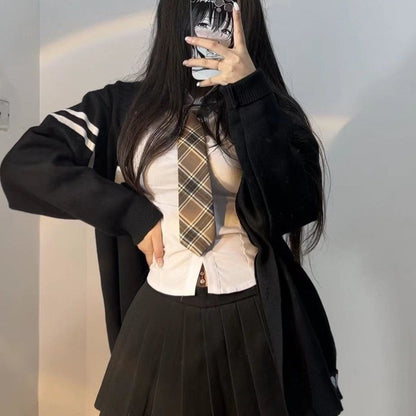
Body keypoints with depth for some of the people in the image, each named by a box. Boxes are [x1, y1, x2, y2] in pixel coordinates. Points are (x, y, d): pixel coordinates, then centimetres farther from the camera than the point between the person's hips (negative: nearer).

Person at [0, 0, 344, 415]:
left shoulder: (270, 110, -1)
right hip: (163, 317, 1)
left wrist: (250, 91, -22)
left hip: (257, 318, 0)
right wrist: (134, 214, -11)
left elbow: (296, 206, -16)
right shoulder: (124, 107, 0)